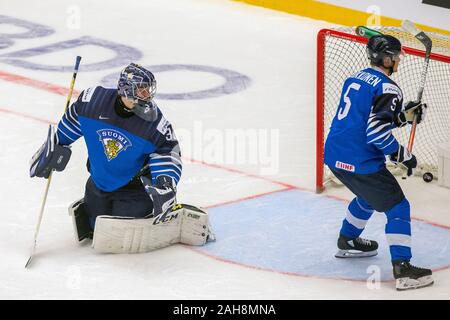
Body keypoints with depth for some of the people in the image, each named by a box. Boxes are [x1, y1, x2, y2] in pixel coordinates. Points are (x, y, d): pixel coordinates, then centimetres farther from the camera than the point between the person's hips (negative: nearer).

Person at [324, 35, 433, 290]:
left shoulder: (356, 78, 14)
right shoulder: (387, 89, -14)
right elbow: (377, 131, -23)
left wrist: (405, 115, 16)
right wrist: (402, 155, -11)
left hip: (334, 155, 9)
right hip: (360, 162, -9)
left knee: (369, 196, 33)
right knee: (397, 207, -2)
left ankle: (347, 241, 45)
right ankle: (403, 269, -11)